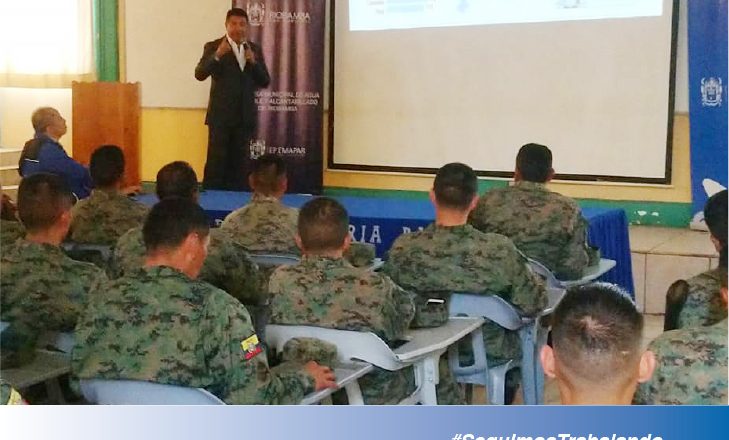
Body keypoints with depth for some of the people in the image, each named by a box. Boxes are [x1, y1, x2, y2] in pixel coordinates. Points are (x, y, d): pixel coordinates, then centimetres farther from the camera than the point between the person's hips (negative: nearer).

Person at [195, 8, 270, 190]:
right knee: (216, 160, -4)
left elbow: (265, 82, 5)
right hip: (220, 114, -4)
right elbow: (199, 74, -14)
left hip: (245, 115, 4)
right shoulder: (213, 47, -2)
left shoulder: (254, 49, 9)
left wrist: (253, 62, -12)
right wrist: (217, 55, -28)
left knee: (239, 161, 9)